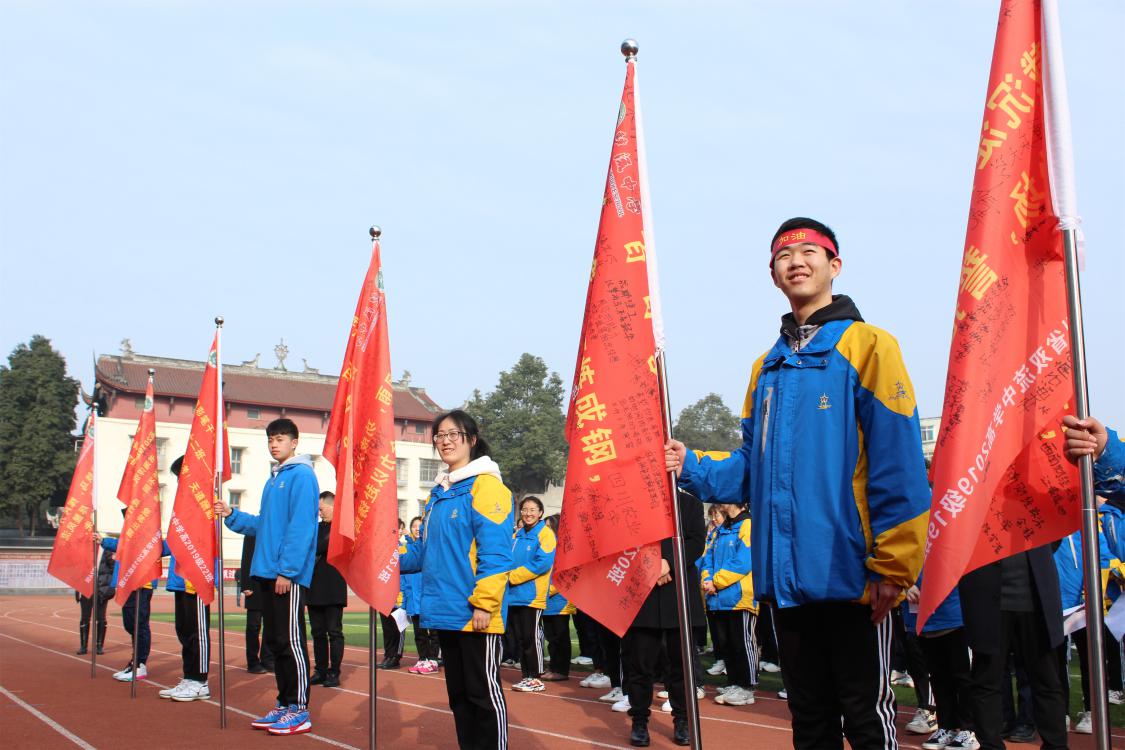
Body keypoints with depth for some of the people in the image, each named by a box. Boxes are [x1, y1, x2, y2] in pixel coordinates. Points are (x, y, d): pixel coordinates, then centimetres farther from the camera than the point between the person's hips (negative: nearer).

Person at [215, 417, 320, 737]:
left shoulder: (301, 475, -10)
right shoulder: (273, 479, 19)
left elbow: (301, 526, -18)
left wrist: (287, 569, -22)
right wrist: (232, 515, 11)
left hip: (290, 576, -9)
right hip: (268, 572, 9)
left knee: (291, 640, -6)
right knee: (275, 640, 13)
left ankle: (299, 711, 0)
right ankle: (284, 704, 21)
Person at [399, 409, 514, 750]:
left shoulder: (486, 486, -10)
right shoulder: (438, 492, 17)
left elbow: (494, 552, -17)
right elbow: (424, 551, 18)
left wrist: (483, 602, -22)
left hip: (475, 613, -8)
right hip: (446, 609, 8)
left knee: (483, 691, -1)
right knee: (458, 692, 15)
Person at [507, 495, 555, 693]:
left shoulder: (545, 533, -5)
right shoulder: (516, 535, 17)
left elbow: (543, 563, -16)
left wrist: (512, 576, -14)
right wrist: (505, 574, -6)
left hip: (532, 595, -7)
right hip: (514, 595, 7)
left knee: (532, 638, -4)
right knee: (520, 638, 9)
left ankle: (536, 679, 2)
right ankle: (527, 676, 17)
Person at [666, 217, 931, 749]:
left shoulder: (867, 346, -3)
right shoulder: (767, 368, 17)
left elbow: (898, 465, -11)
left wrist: (892, 565, -17)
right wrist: (693, 468, -2)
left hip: (852, 578, -6)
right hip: (787, 579, 6)